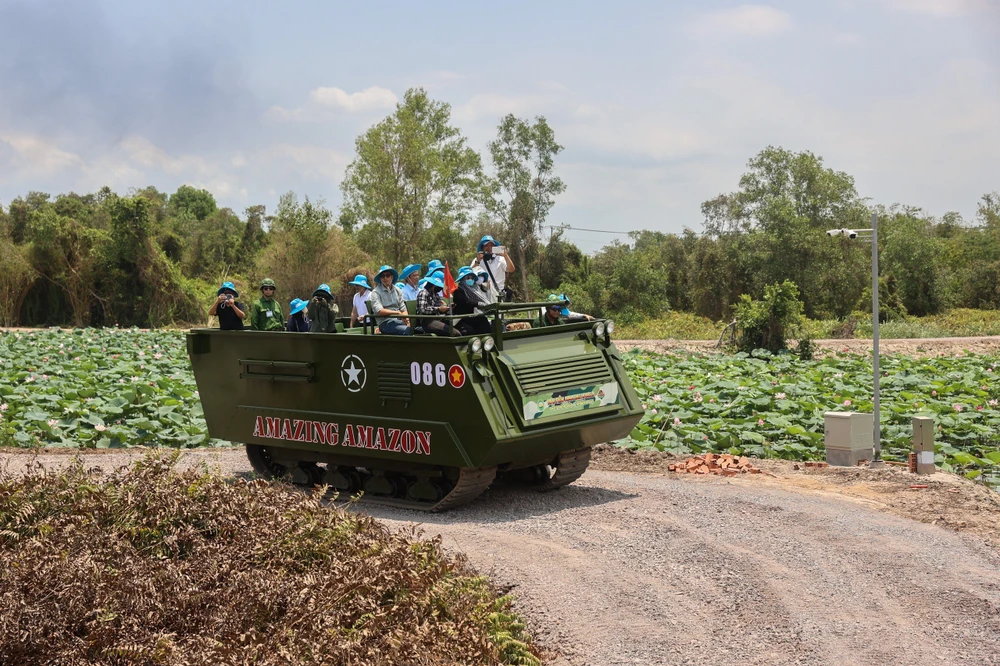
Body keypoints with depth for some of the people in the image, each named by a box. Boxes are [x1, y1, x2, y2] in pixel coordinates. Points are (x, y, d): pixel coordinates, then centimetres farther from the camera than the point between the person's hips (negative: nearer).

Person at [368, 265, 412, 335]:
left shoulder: (397, 290, 20)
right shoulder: (376, 292, 2)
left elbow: (403, 309, 15)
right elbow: (379, 311, -10)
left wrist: (406, 319, -7)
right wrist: (398, 312, -9)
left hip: (399, 320, 6)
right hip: (386, 322, -5)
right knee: (408, 331, -32)